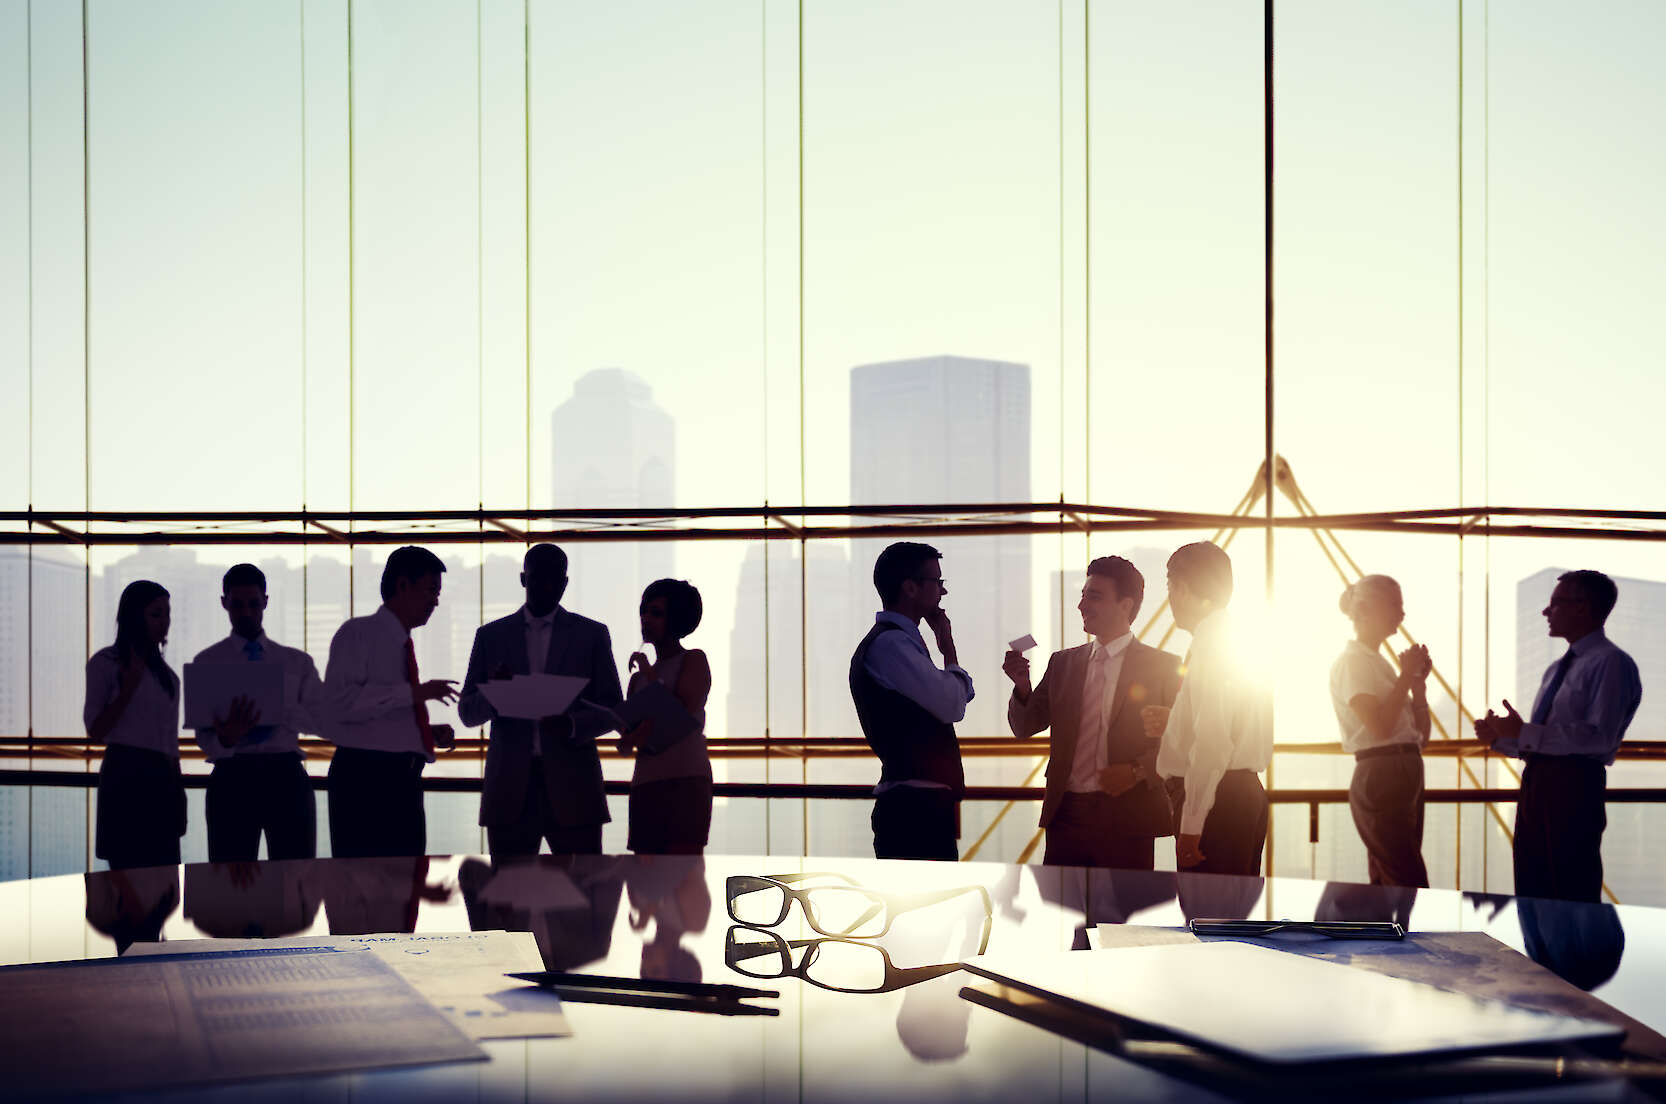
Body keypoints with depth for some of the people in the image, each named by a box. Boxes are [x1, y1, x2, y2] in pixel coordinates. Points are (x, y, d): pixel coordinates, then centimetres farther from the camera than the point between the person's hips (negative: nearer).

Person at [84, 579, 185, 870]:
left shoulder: (163, 669, 18)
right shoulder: (105, 663, 0)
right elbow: (95, 731, -4)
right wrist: (130, 686, -13)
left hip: (165, 778, 6)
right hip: (126, 773, -6)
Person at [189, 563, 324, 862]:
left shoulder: (298, 662, 15)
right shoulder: (208, 662, 10)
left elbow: (319, 719, 2)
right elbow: (205, 738, 2)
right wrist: (226, 739, -21)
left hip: (286, 777, 1)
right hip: (232, 777, -1)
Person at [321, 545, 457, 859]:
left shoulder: (404, 646, 20)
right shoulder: (358, 633, -4)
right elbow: (340, 702, -18)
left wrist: (430, 732, 8)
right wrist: (413, 693, -19)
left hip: (404, 782, 8)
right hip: (364, 777, -8)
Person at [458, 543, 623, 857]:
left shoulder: (592, 634, 9)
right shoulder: (491, 635, 12)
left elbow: (612, 709, 6)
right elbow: (467, 712, 10)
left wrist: (573, 725, -15)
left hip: (571, 787, -1)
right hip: (510, 790, 1)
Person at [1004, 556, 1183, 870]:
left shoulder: (1163, 667, 1)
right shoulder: (1063, 663, 14)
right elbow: (1024, 727, 13)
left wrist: (1138, 771, -14)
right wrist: (1022, 686, -5)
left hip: (1127, 820, -3)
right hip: (1066, 816, 3)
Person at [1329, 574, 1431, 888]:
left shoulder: (1379, 662, 20)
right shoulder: (1351, 661, -6)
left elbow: (1421, 733, 18)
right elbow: (1380, 726, -20)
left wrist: (1419, 681, 5)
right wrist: (1407, 676, -10)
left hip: (1405, 777, 9)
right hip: (1380, 777, -9)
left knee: (1385, 886, 8)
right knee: (1410, 886, -13)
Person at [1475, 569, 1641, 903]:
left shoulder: (1610, 663, -8)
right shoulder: (1558, 669, 21)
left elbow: (1599, 737, -20)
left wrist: (1524, 732, -19)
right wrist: (1499, 737, 4)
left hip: (1573, 786, -9)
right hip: (1536, 783, 9)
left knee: (1574, 897, -5)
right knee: (1531, 894, 11)